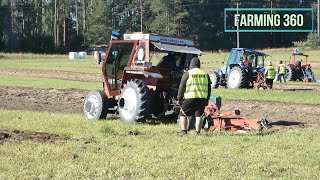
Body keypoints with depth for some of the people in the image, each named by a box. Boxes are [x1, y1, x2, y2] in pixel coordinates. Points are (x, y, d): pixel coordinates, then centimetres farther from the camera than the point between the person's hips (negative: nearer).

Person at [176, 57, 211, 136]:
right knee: (198, 115, 7)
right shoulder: (205, 74, 14)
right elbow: (209, 88, 17)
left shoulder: (187, 73, 1)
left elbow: (182, 87, 0)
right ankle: (197, 132, 4)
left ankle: (184, 131, 4)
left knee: (183, 114, 8)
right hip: (202, 98, 4)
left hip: (190, 98, -4)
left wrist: (179, 98, 8)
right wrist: (207, 100, 23)